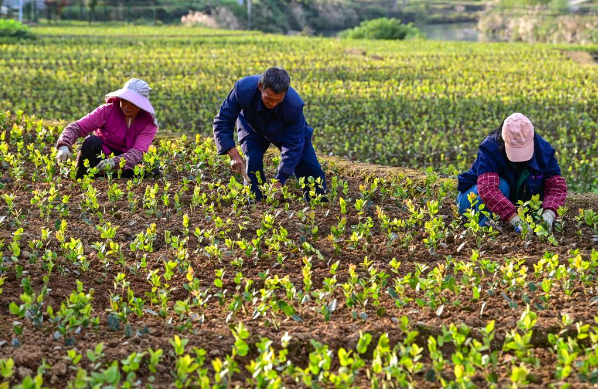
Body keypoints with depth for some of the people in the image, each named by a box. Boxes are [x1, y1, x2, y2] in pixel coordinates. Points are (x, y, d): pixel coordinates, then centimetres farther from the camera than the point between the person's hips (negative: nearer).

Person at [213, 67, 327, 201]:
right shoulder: (243, 89, -41)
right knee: (253, 161, -24)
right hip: (253, 128, 0)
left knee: (311, 169, -1)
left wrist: (279, 182, -38)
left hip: (286, 131, 0)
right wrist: (233, 154, -44)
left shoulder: (294, 104, -41)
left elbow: (293, 146, -33)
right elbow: (222, 122, -30)